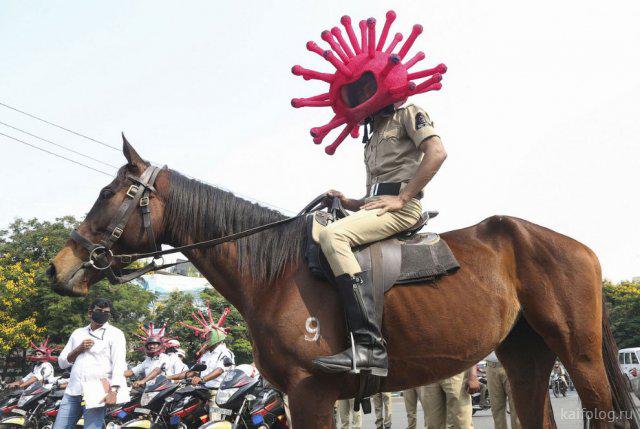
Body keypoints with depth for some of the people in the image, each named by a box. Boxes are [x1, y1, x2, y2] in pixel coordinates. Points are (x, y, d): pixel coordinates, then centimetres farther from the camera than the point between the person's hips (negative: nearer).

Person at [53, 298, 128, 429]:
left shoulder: (115, 334, 3)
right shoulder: (78, 333, 19)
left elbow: (119, 363, -9)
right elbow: (62, 362, 18)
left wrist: (113, 391, -22)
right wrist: (78, 349, -1)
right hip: (72, 391, 5)